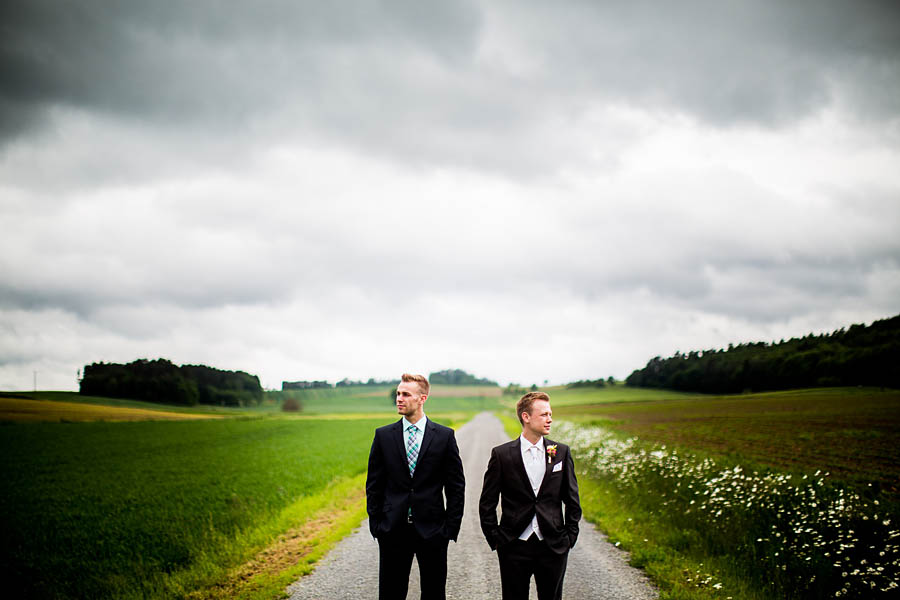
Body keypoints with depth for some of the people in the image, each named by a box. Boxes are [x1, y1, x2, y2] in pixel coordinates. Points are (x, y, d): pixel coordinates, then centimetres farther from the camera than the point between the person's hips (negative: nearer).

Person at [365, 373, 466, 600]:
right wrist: (375, 524, 0)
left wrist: (451, 527, -3)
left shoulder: (444, 436, 0)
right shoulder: (383, 435, 4)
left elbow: (456, 486, 2)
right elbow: (374, 484, 7)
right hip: (393, 530, 1)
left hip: (432, 530, -1)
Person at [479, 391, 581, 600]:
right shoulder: (502, 454, -2)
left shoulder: (561, 452, 4)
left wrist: (570, 536, 4)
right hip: (515, 547, -2)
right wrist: (495, 539, -2)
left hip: (553, 547, 2)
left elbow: (572, 500, 9)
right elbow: (487, 502, 1)